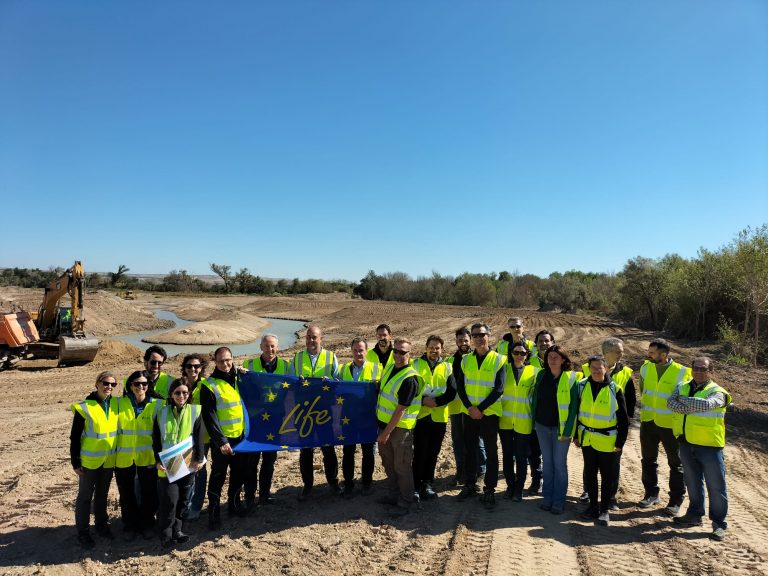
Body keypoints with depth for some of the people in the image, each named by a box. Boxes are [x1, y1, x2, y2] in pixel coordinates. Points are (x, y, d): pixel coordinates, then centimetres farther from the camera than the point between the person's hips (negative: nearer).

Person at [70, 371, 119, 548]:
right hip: (89, 460, -4)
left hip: (109, 460, 4)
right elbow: (75, 437, -10)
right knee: (85, 496, 9)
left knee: (102, 494, 19)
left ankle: (102, 524, 34)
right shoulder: (84, 407, -15)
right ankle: (83, 531, 22)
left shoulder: (116, 404, -2)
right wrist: (75, 462, -9)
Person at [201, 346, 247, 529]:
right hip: (221, 440, -5)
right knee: (218, 476, 3)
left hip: (241, 437, 5)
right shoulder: (209, 385, -11)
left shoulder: (239, 379, 5)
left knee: (239, 473, 16)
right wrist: (221, 441, -18)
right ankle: (214, 513, 15)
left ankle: (234, 504, 33)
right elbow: (209, 417, -14)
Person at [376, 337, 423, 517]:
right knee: (388, 462, 19)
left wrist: (387, 432, -19)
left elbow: (401, 409, -21)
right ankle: (393, 494, 35)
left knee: (402, 466, 2)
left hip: (401, 427, -8)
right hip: (384, 423, 8)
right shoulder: (389, 368, 5)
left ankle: (405, 502, 17)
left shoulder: (410, 378, -21)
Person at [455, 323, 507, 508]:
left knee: (491, 451, 5)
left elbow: (498, 389, -12)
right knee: (469, 449, 13)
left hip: (489, 413, -3)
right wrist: (469, 407, -11)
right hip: (469, 412, 4)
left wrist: (481, 408, -16)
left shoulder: (499, 360, -7)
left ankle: (490, 489, 17)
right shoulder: (466, 360, 4)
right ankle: (470, 484, 28)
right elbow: (460, 386, 2)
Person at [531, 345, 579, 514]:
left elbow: (574, 405, -10)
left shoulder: (570, 378, -10)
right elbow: (534, 398, 9)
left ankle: (559, 500, 16)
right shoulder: (541, 375, 2)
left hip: (561, 428, -4)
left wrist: (568, 430, -13)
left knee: (559, 464, 4)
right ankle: (547, 497, 24)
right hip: (542, 426, 4)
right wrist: (534, 420, 7)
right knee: (547, 462, 13)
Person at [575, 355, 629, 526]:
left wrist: (620, 442, -5)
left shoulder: (614, 389, -11)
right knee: (589, 473, 14)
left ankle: (604, 510, 22)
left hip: (607, 441, -3)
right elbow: (576, 411, 6)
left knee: (607, 476, 8)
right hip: (587, 439, 3)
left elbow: (623, 419, -5)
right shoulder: (582, 386, -2)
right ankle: (593, 506, 29)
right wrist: (576, 435, 7)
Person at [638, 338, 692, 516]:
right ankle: (651, 494, 29)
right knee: (648, 459, 14)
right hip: (648, 422, 5)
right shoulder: (645, 368, 0)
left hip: (671, 425, -4)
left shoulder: (682, 372, -14)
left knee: (676, 463, 9)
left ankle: (676, 500, 22)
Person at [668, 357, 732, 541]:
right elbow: (671, 403, -10)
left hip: (709, 445, -5)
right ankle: (694, 514, 32)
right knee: (692, 482, 18)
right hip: (686, 443, 5)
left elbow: (706, 404, -29)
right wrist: (692, 408, -22)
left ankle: (719, 523, 15)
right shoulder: (683, 387, 7)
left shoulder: (717, 392, -8)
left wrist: (683, 400, -16)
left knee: (715, 485, 3)